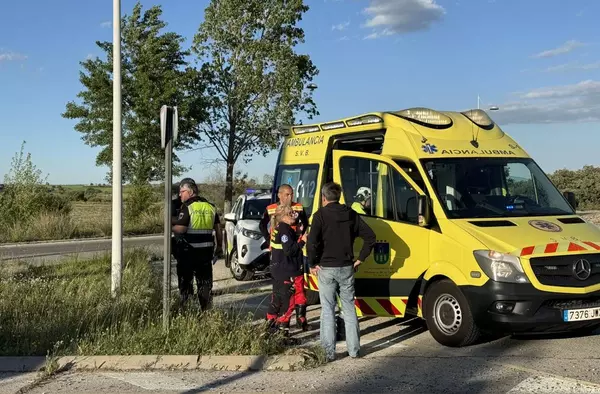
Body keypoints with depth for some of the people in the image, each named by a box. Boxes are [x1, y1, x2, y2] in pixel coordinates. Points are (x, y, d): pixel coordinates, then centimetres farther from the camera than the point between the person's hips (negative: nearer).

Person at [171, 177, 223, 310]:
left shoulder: (187, 207, -12)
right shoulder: (210, 206, 8)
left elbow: (180, 229, -20)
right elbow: (218, 228, 11)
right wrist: (219, 246, 19)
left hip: (188, 251, -5)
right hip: (206, 250, 5)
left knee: (186, 281, 6)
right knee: (205, 282, 12)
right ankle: (207, 309, 15)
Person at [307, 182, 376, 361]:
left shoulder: (321, 215, -8)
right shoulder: (351, 214, 6)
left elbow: (312, 242, -20)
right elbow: (370, 236, 3)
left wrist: (312, 264, -8)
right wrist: (360, 259, 7)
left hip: (326, 269, -4)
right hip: (346, 268, 4)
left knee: (328, 311, 4)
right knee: (349, 309, 12)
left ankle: (329, 352, 5)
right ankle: (354, 349, 16)